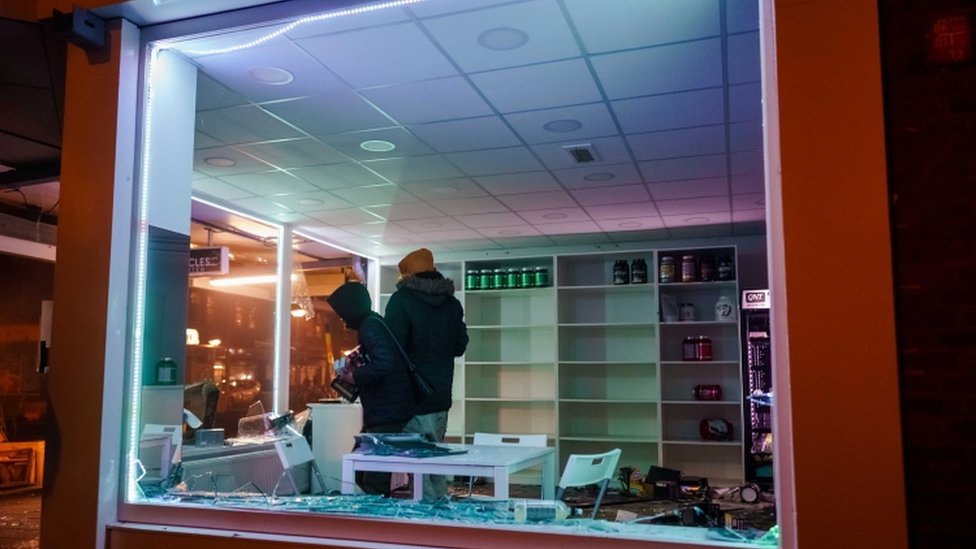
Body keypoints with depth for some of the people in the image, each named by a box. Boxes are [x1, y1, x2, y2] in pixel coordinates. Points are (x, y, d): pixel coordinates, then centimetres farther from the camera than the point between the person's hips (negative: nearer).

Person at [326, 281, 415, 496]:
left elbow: (383, 363, -29)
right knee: (359, 472, 19)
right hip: (383, 413, 11)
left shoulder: (370, 327, -15)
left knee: (374, 483, -5)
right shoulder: (374, 324, 16)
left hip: (386, 415, -11)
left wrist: (355, 376, -15)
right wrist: (355, 368, 10)